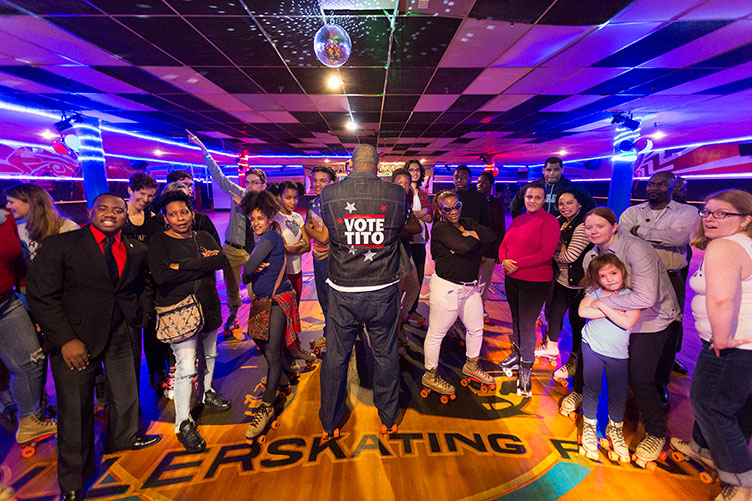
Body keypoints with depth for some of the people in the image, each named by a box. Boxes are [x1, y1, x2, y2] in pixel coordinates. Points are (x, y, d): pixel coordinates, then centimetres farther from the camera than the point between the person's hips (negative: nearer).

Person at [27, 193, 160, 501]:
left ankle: (123, 437, 47)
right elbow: (41, 296, -10)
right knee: (75, 408, 7)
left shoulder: (136, 251, 4)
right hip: (75, 338, -3)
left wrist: (137, 319, 3)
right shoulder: (59, 245, -7)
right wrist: (66, 339, -15)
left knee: (127, 394, 16)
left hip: (123, 335, 4)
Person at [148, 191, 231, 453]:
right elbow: (161, 276, -21)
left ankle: (207, 393, 44)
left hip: (208, 308, 6)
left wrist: (183, 265, -17)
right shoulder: (159, 241, -6)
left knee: (209, 356, 20)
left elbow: (221, 260, -11)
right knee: (186, 367, -6)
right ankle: (183, 423, 9)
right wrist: (201, 264, -17)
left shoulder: (204, 238, 8)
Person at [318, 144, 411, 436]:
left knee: (336, 357, 15)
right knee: (386, 355, 17)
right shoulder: (397, 195, -7)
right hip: (384, 292, 1)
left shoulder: (329, 194, -7)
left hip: (343, 293, 0)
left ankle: (329, 423, 34)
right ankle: (388, 419, 37)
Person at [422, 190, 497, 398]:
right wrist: (475, 237, -7)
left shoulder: (467, 223, 11)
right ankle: (430, 376, 22)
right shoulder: (440, 228, -13)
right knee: (436, 333, 3)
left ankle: (472, 367, 44)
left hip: (470, 286, 8)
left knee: (476, 328, 20)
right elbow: (463, 246, -27)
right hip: (447, 287, -8)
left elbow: (492, 235, 0)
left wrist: (471, 234, -14)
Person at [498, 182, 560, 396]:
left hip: (535, 282, -6)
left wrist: (517, 264, -18)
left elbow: (546, 253, -19)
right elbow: (504, 245, 11)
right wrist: (504, 261, -10)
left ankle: (525, 369, 16)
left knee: (527, 324, 0)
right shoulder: (517, 220, 10)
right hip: (511, 279, 6)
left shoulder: (549, 221, -10)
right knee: (516, 319, 18)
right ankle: (517, 354, 37)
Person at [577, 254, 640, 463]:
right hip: (592, 346, 0)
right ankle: (589, 425, 28)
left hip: (618, 353, 0)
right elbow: (583, 310, -17)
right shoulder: (595, 291, -2)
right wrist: (614, 311, -16)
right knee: (591, 388, 8)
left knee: (619, 394, 9)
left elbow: (627, 322, -20)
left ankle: (615, 428, 34)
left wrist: (602, 306, -17)